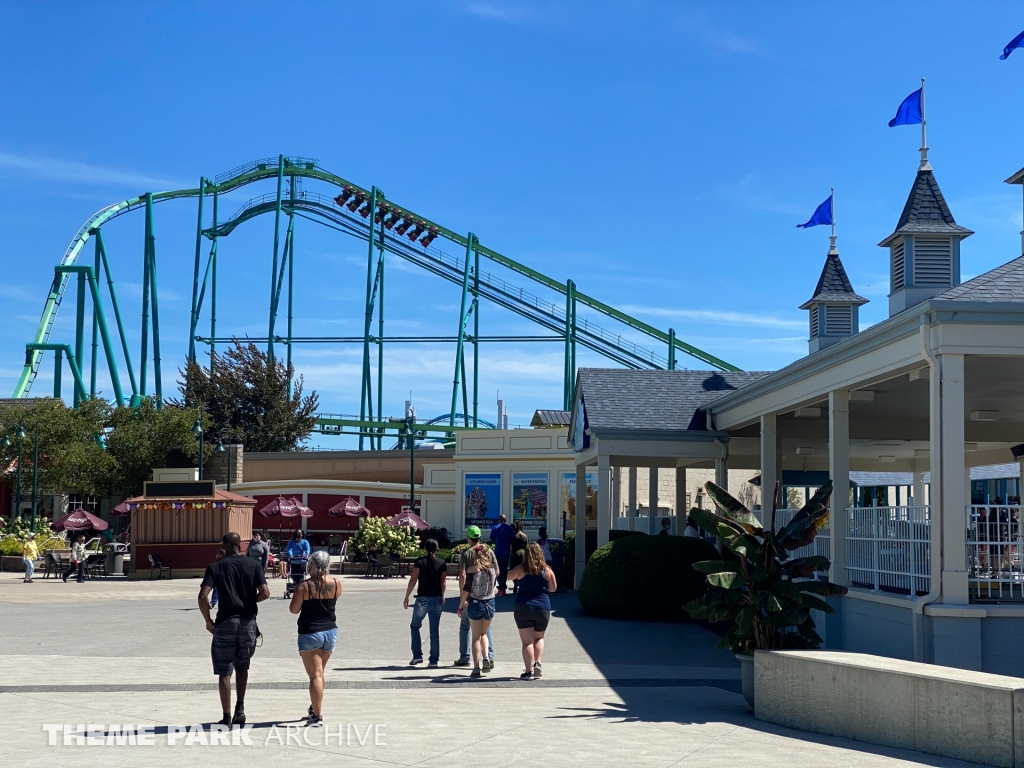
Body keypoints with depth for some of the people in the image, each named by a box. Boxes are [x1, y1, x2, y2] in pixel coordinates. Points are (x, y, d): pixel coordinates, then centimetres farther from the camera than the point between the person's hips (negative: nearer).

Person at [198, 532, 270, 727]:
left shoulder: (215, 567, -1)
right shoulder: (253, 565, 2)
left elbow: (203, 596, -13)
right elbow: (265, 593, -6)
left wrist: (208, 621, -1)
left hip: (225, 623, -2)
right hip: (248, 621, 2)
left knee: (224, 672, 5)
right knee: (242, 668, 20)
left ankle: (227, 716, 6)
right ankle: (240, 708, 9)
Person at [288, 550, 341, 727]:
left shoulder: (304, 586, -15)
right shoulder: (336, 584, -3)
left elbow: (293, 609, -8)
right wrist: (325, 576, 19)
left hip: (310, 633, -5)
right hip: (330, 631, 5)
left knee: (315, 675, -4)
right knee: (319, 672, 22)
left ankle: (317, 716, -7)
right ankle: (315, 708, 35)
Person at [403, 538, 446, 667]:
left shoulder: (419, 562, -5)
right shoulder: (442, 564, 2)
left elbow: (413, 581, -8)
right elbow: (442, 583, 2)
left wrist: (406, 598, -2)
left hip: (422, 599, -2)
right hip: (437, 599, 2)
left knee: (415, 627, 15)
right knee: (435, 630, 7)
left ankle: (417, 655, 6)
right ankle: (434, 660, 6)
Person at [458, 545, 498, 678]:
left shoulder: (472, 569, -11)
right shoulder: (493, 568, -2)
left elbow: (466, 589, -10)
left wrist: (461, 605, -2)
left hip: (475, 604, -3)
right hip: (490, 603, 3)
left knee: (476, 637, 5)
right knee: (484, 633, 22)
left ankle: (476, 668, 0)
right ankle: (485, 658, 1)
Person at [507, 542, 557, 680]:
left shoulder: (521, 569, -3)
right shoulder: (547, 571, -1)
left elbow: (509, 576, 13)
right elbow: (553, 588, 5)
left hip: (523, 608, -2)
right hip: (542, 608, 2)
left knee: (527, 641, 0)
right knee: (539, 638, 21)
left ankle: (529, 671, -6)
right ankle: (537, 663, 3)